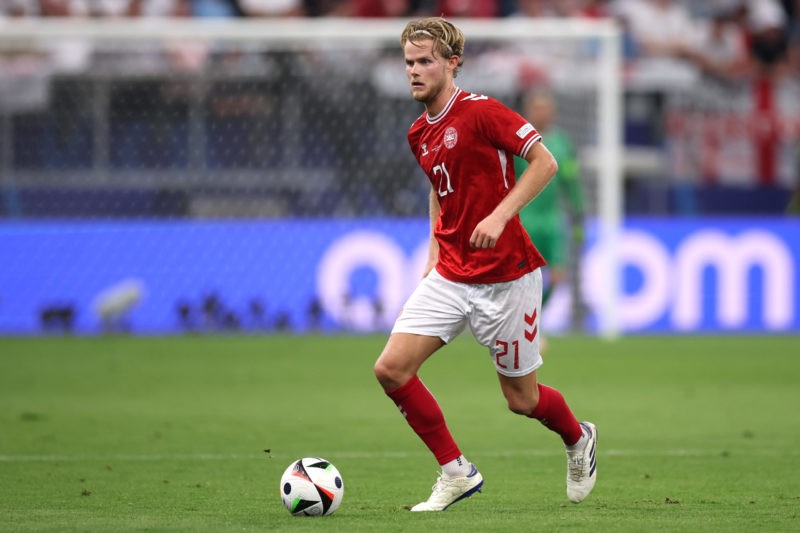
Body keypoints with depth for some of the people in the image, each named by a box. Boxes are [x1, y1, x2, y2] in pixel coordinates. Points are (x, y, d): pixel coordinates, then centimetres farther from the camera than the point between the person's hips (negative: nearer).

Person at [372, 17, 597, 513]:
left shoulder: (480, 111, -14)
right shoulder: (419, 134, 9)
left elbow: (545, 162, -17)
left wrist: (500, 215, -26)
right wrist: (436, 250, 16)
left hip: (506, 276, -7)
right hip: (450, 277, 7)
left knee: (522, 399, 4)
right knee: (392, 369, -10)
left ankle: (578, 439, 38)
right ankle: (456, 472, 3)